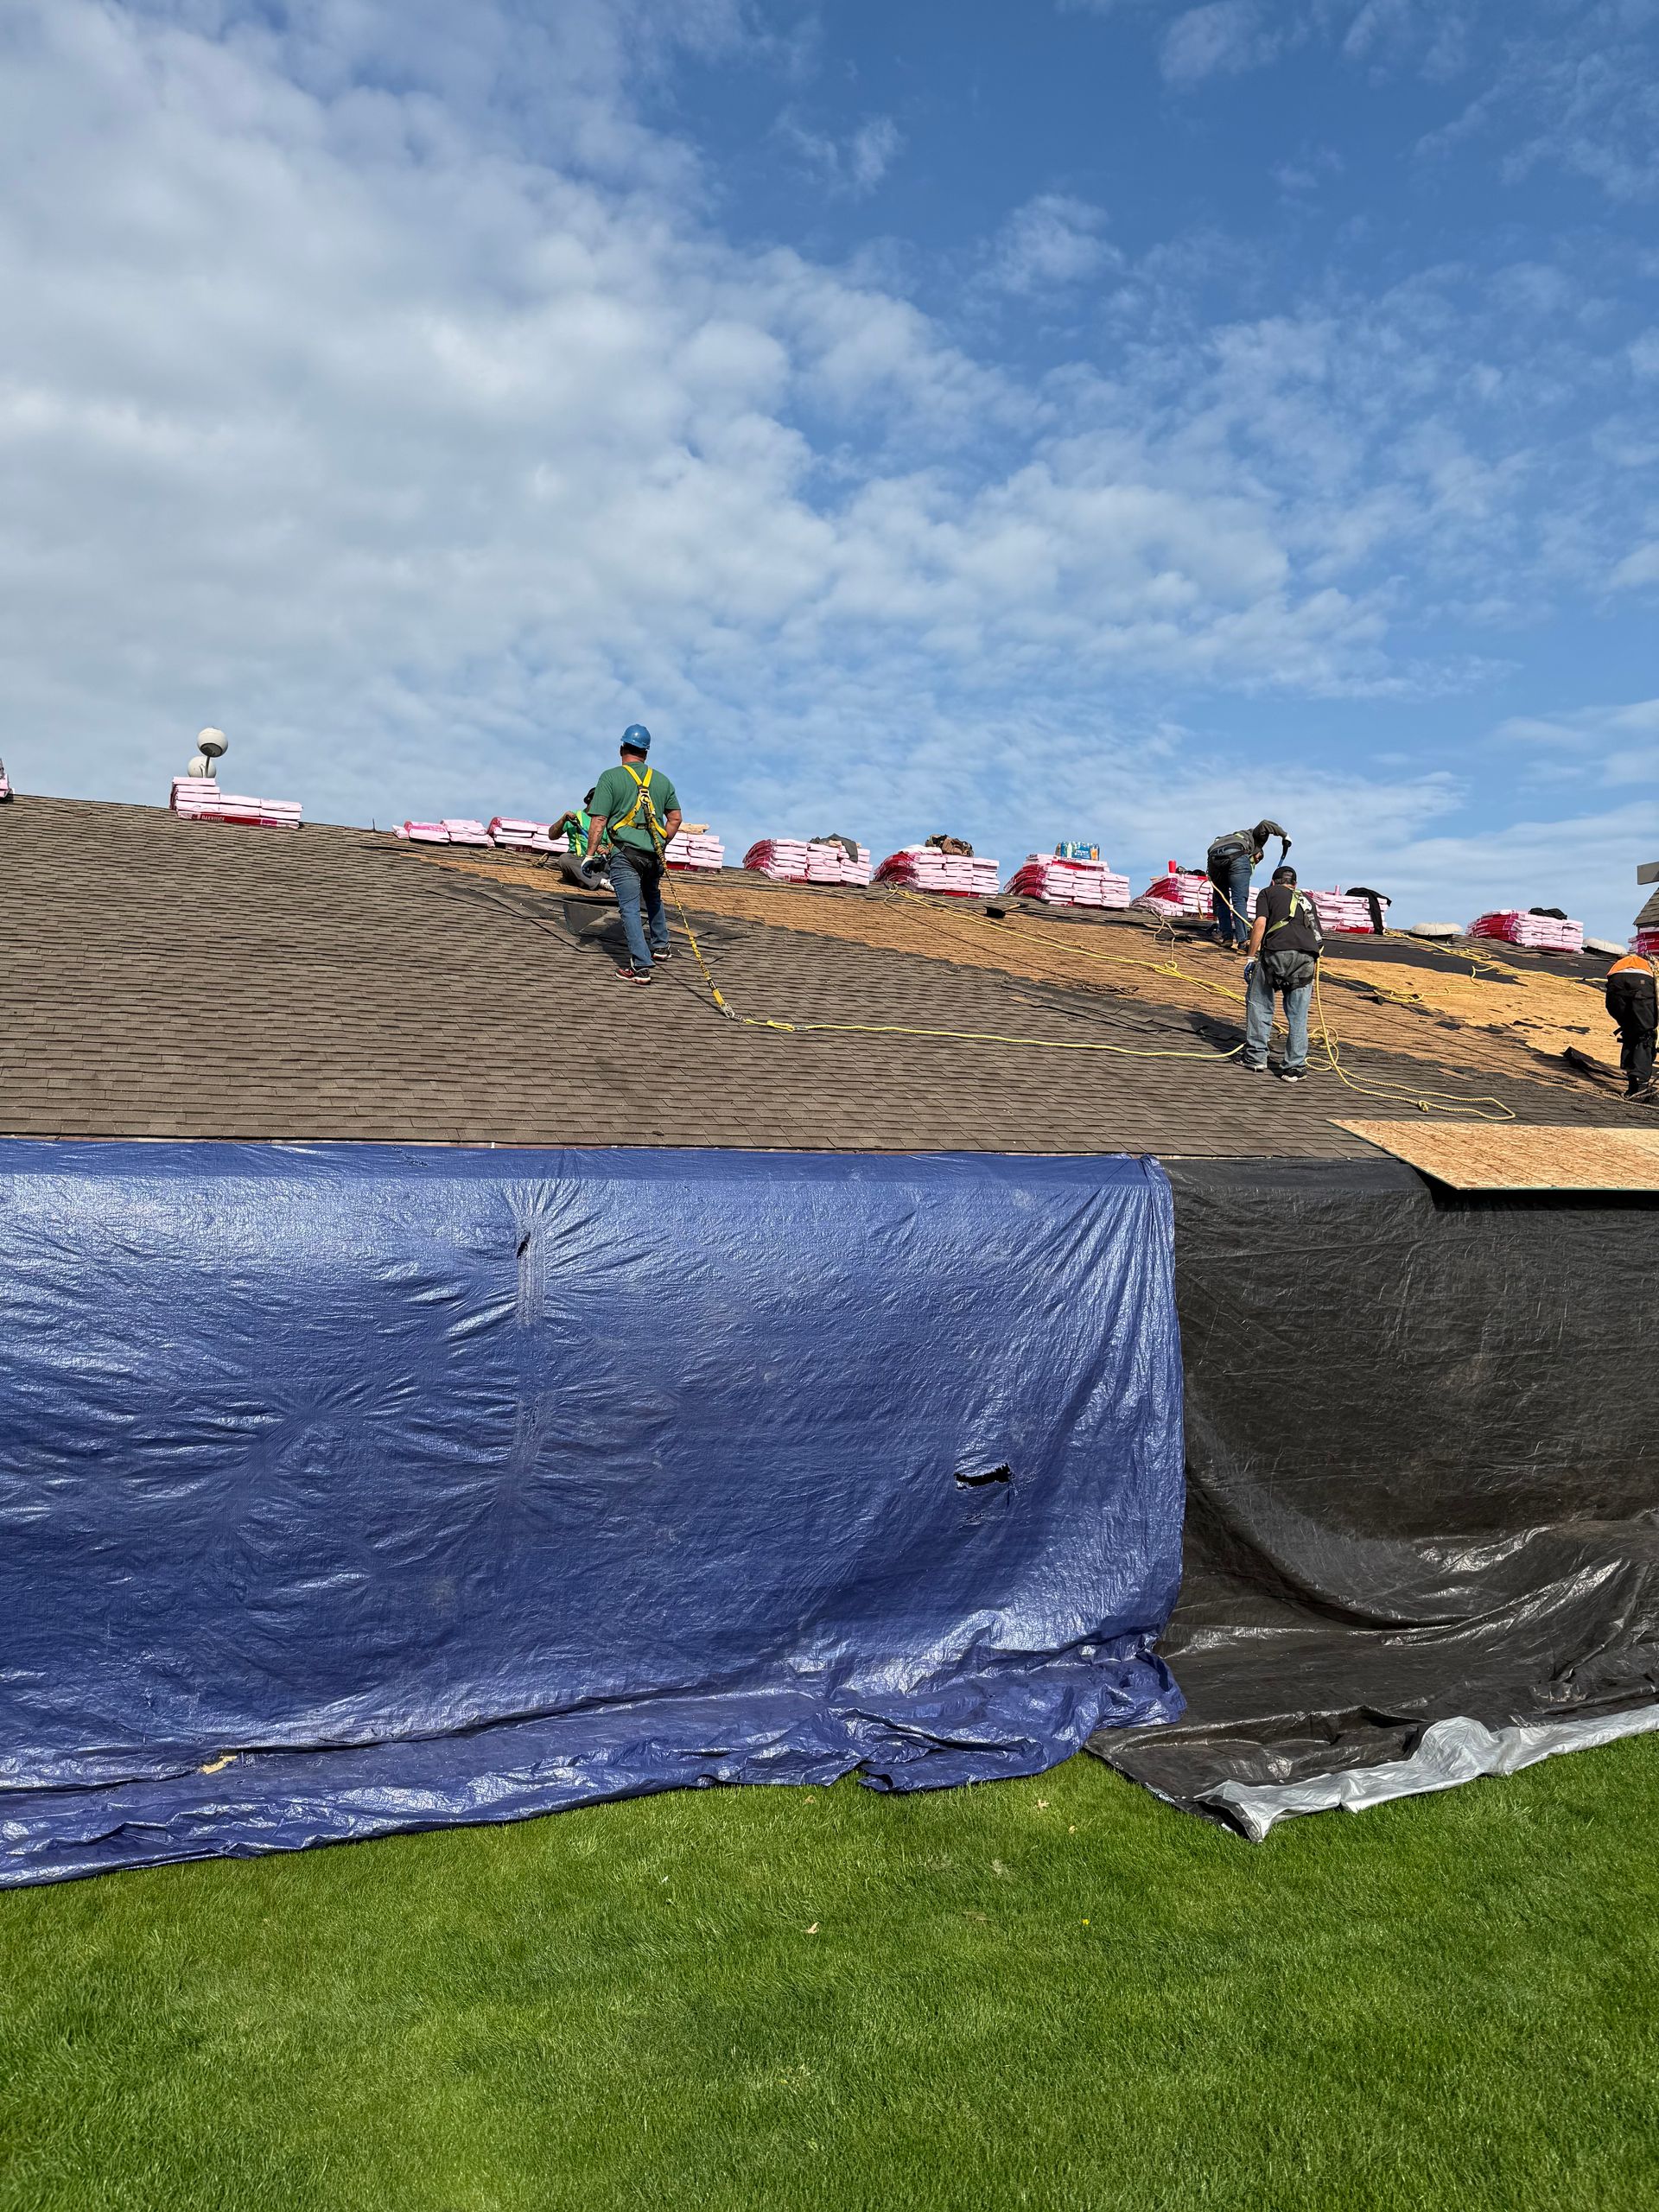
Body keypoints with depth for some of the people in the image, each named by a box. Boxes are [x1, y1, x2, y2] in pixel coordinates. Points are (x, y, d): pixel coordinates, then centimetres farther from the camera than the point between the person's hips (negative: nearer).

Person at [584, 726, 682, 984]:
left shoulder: (610, 777, -3)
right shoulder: (661, 779, 11)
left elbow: (599, 820, -8)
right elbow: (675, 817, 15)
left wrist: (590, 854, -2)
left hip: (624, 854, -5)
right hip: (654, 854, 5)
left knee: (630, 909, -5)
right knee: (653, 899, 28)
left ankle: (641, 966, -11)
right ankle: (659, 946, 40)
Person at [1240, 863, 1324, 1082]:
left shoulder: (1268, 892, 21)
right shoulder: (1306, 900, 33)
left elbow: (1260, 924, 2)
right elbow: (1319, 940, 28)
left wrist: (1251, 958, 4)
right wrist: (1314, 977, 33)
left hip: (1277, 951, -4)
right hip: (1307, 956, 4)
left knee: (1258, 1004, 12)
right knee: (1298, 1015, 10)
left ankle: (1256, 1058, 13)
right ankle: (1295, 1067, 12)